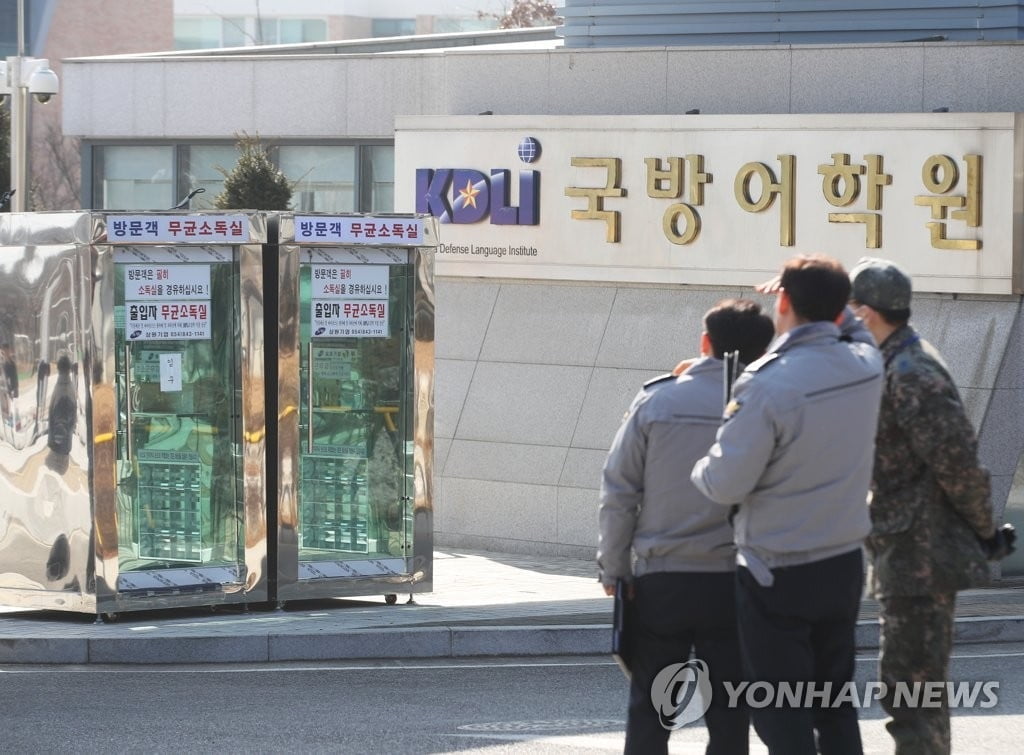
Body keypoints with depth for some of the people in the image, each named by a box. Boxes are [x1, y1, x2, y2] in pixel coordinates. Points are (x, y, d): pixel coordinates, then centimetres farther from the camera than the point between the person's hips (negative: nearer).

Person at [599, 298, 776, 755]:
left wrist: (613, 567, 6)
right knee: (728, 715, 8)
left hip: (660, 580, 0)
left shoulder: (656, 401, -4)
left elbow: (618, 491, -2)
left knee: (648, 707, 10)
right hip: (732, 581, 0)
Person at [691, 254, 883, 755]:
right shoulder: (865, 366, -5)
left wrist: (702, 469, 2)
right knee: (835, 707, 16)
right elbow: (851, 328, 23)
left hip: (779, 577, -6)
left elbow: (726, 484, -17)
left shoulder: (767, 385, -23)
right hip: (844, 564, 6)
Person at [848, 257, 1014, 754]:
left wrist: (983, 531, -12)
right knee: (911, 685, 19)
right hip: (905, 553, 10)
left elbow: (957, 461, -21)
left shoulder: (912, 373, -19)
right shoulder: (891, 365, 13)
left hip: (920, 558, -10)